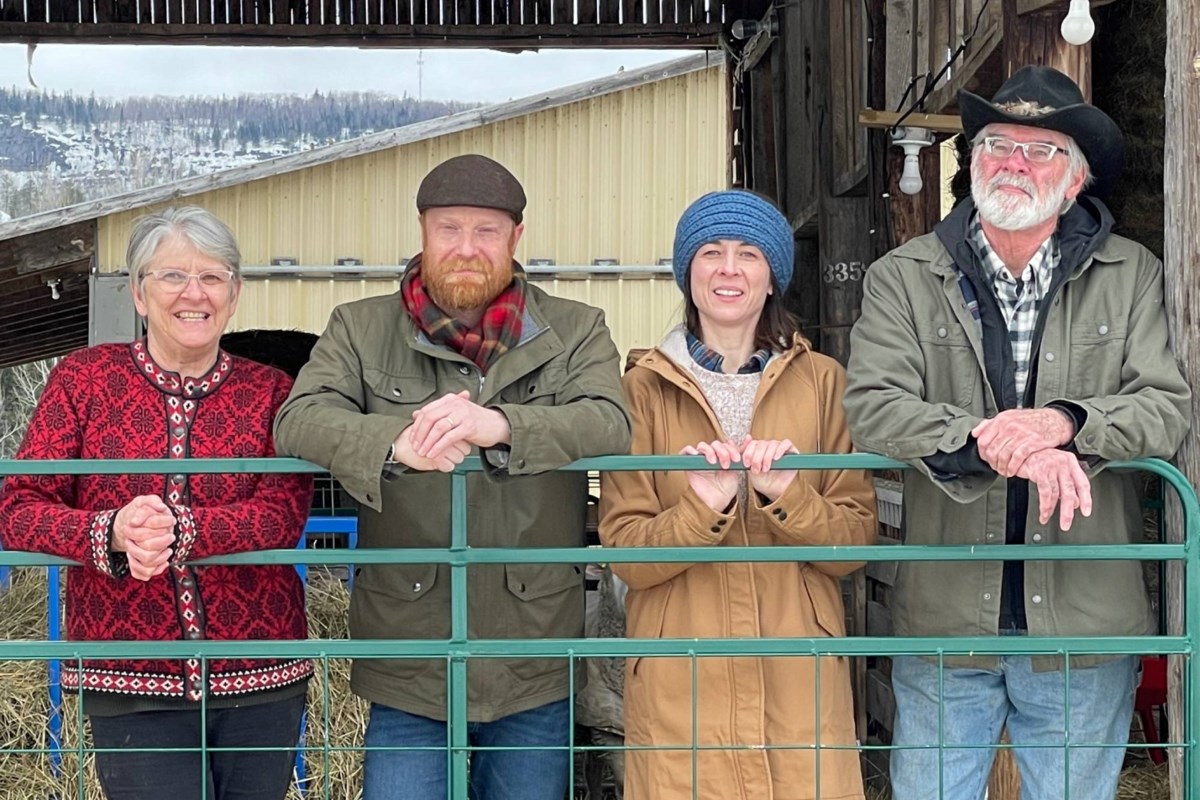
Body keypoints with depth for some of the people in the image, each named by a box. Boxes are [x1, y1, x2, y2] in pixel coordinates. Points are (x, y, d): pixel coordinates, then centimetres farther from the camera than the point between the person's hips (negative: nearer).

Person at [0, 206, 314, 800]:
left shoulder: (270, 391, 5)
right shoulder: (84, 377, 3)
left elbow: (286, 512, -10)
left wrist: (178, 529, -26)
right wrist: (112, 532, -22)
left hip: (262, 679, 2)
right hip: (130, 681, -1)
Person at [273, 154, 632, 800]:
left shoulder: (576, 331, 5)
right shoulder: (360, 329, 6)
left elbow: (610, 424, -13)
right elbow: (298, 420, -10)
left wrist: (502, 425, -31)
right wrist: (394, 443, -30)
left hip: (535, 668, 1)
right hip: (408, 668, 0)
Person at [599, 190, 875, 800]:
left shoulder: (821, 381, 6)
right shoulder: (644, 388, 3)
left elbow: (856, 542, 2)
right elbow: (623, 552, -4)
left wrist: (786, 494, -16)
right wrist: (701, 510, -20)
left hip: (799, 677, 1)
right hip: (677, 680, -1)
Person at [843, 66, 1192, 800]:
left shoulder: (1131, 277, 4)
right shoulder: (903, 278, 2)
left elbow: (1169, 409, -4)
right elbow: (872, 406, -10)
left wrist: (1063, 423, -23)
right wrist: (998, 445, -23)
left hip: (1085, 627, 0)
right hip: (945, 625, 0)